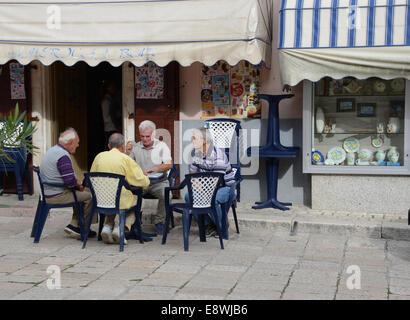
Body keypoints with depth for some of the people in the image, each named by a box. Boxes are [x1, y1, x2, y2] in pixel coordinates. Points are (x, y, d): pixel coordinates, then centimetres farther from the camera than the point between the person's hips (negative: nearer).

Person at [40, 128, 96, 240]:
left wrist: (77, 181, 8)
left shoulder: (52, 151, 14)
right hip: (57, 196, -11)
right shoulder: (63, 156, -20)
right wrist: (78, 183, -4)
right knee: (90, 196, -10)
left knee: (85, 191, 15)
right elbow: (70, 181, -25)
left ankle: (74, 225, 10)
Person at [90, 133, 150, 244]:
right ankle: (121, 227, 6)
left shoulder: (99, 156, 4)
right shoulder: (126, 159, -9)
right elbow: (143, 182, -9)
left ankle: (107, 226, 13)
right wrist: (146, 179, 14)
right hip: (121, 202, -4)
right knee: (136, 199, 25)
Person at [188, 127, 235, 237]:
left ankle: (221, 228, -9)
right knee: (189, 197, -15)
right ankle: (208, 225, -1)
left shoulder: (218, 156, -25)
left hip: (226, 187, -8)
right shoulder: (196, 152, 1)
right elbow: (192, 173, 13)